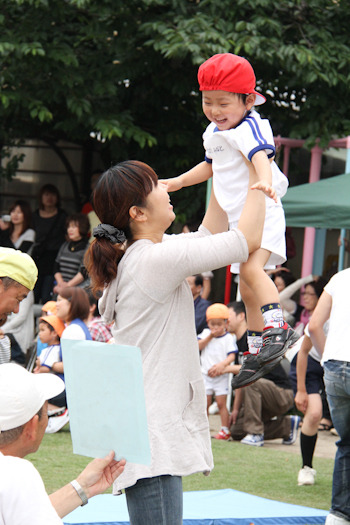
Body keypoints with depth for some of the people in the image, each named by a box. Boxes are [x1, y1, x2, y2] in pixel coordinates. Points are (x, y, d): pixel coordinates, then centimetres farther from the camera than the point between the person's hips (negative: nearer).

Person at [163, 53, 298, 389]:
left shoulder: (248, 128, -17)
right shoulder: (214, 133, 11)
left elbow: (261, 156, -38)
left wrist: (265, 184, -57)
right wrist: (178, 182, 35)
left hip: (261, 213, -9)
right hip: (237, 219, 9)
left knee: (251, 268, -32)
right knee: (247, 290, 13)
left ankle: (277, 329, -33)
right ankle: (256, 354, 21)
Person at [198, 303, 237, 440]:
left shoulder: (228, 338, -4)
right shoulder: (205, 333, 8)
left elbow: (232, 356, -10)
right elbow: (198, 346, -3)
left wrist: (223, 364, -28)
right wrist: (209, 337, -12)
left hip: (221, 376, -3)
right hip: (206, 374, 3)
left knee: (221, 403, -5)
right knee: (205, 403, 5)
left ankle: (225, 430, -1)